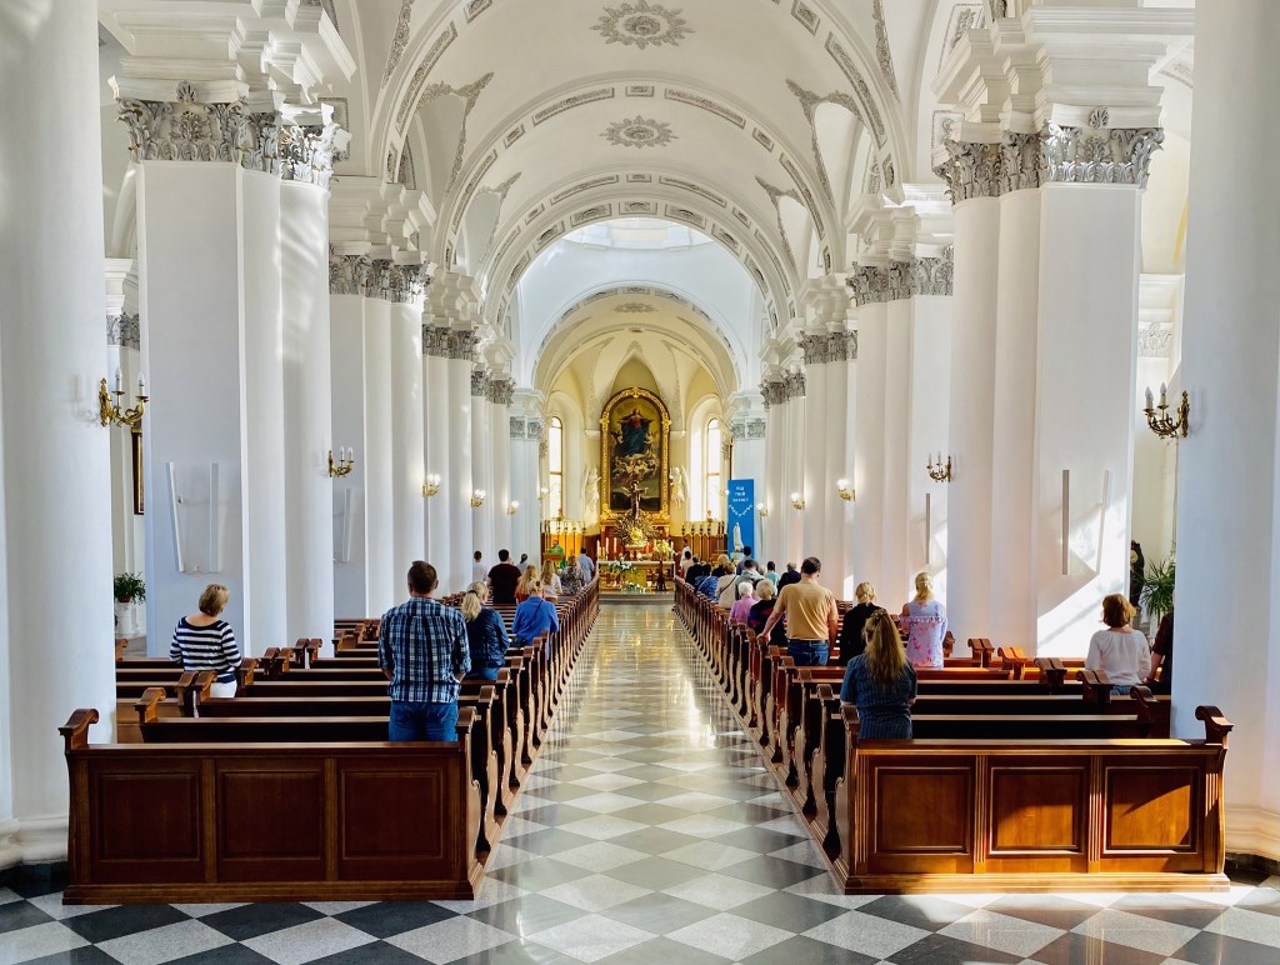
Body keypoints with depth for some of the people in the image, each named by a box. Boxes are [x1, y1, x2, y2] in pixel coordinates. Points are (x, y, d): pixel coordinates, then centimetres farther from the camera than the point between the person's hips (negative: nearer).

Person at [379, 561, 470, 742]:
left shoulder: (390, 617, -2)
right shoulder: (454, 617, -6)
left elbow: (385, 663, 7)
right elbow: (463, 665, 1)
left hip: (403, 700, 1)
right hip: (443, 700, -1)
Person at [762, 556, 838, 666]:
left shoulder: (788, 590, 0)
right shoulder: (827, 593, 1)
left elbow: (774, 616, 13)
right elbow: (833, 625, 4)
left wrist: (765, 633, 31)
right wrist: (830, 650, 17)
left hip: (797, 645, -1)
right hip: (820, 646, 1)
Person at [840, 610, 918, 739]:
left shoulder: (856, 664, -9)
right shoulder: (906, 664, 0)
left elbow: (846, 702, 0)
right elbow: (911, 701, 14)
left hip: (869, 733, -2)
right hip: (901, 733, 2)